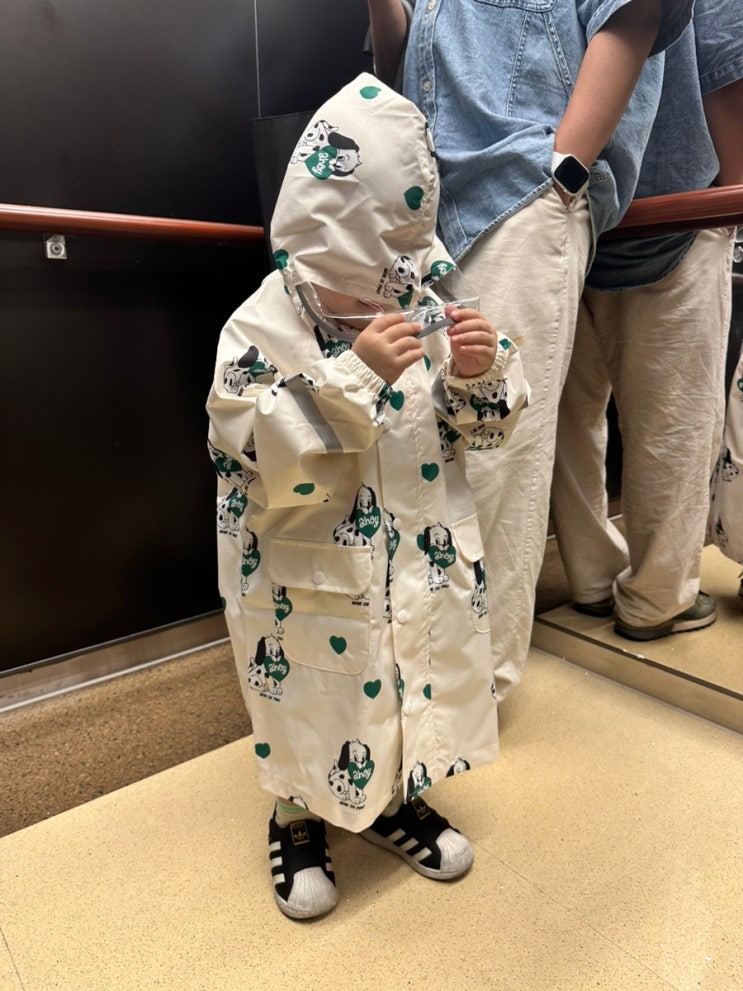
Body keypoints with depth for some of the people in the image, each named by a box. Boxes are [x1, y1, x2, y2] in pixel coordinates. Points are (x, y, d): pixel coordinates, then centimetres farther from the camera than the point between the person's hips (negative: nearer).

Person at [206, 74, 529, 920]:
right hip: (314, 583, -4)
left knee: (420, 681, 20)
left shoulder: (432, 302, -4)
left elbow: (482, 430, 3)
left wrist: (479, 372, -18)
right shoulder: (261, 329, -16)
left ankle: (394, 799, 49)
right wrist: (355, 372, -32)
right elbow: (280, 464, -25)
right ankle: (298, 820, 44)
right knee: (315, 702, 14)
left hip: (424, 563, 5)